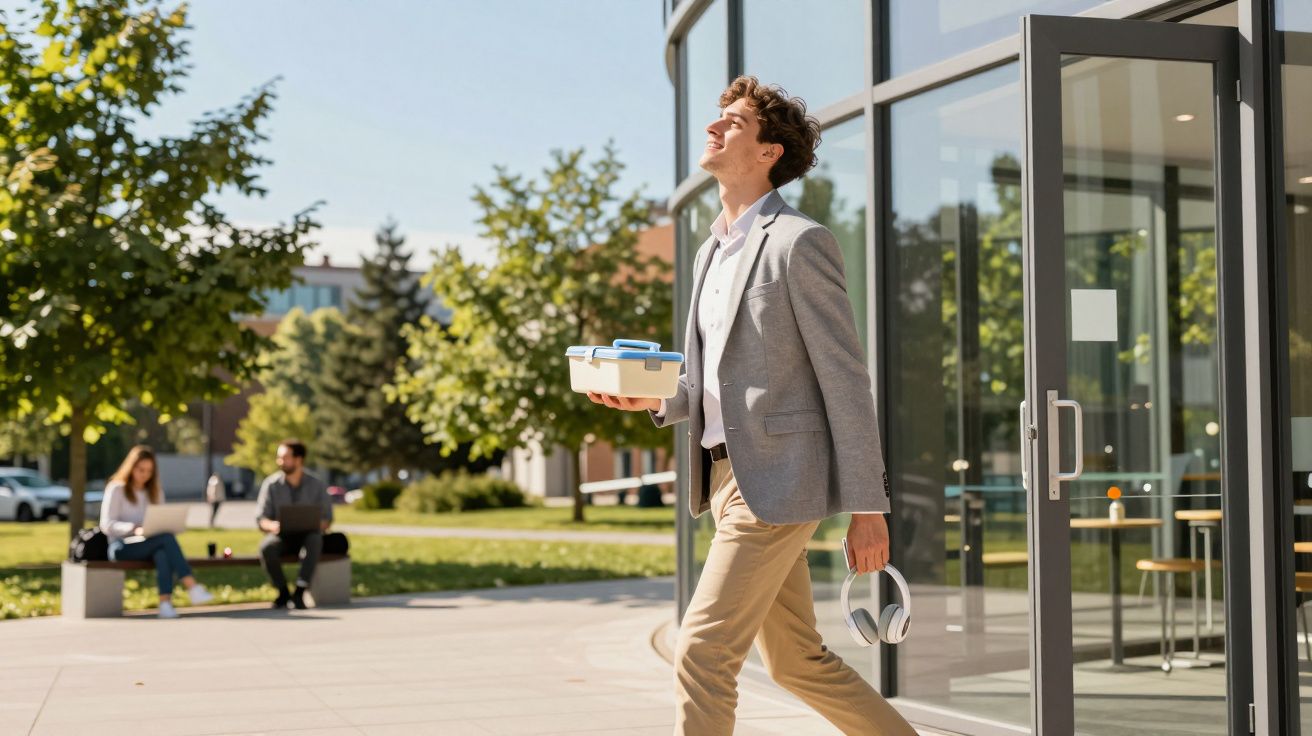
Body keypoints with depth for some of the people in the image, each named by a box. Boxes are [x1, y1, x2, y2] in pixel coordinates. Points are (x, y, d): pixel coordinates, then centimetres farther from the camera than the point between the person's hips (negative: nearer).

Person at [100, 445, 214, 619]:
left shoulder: (156, 492, 20)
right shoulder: (116, 490, 3)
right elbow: (106, 525, -8)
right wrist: (134, 529, -26)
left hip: (149, 544, 4)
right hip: (122, 547, -4)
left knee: (162, 552, -37)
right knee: (166, 538, -34)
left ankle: (165, 602, -52)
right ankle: (192, 588, -45)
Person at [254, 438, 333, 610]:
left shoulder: (316, 485, 2)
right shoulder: (271, 484, 2)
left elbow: (327, 520, 2)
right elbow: (261, 520, -1)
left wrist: (316, 524, -23)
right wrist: (272, 525, -26)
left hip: (306, 536, 0)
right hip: (281, 537, 1)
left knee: (315, 539, -37)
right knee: (266, 547, -34)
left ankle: (299, 592, -34)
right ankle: (283, 592, -15)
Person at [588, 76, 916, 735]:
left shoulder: (800, 242, -10)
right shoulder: (712, 252, 17)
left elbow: (845, 381, -12)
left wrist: (867, 507, -14)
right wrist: (655, 397, 3)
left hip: (779, 480, -9)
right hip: (728, 476, 9)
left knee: (702, 651, -10)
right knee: (796, 662, 14)